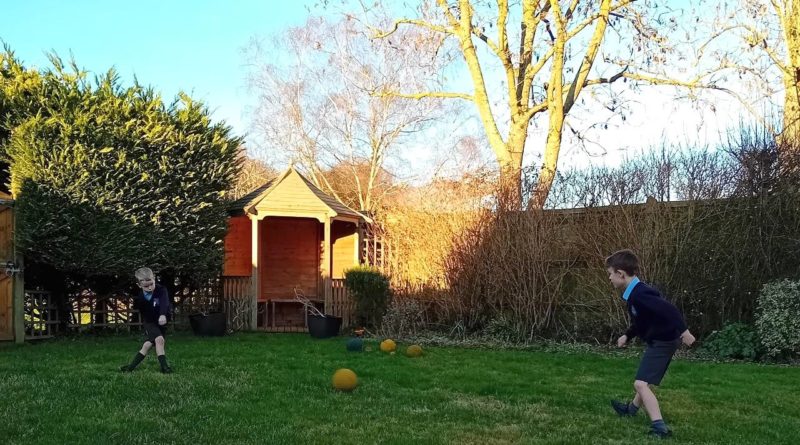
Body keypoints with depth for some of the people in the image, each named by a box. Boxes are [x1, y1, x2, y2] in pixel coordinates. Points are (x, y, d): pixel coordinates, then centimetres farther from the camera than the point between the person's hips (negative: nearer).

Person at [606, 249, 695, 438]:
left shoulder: (639, 294, -27)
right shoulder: (634, 293, 7)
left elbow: (669, 309, -33)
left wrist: (683, 330, -36)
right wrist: (627, 336, 20)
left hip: (663, 342, -11)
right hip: (659, 341, 11)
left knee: (641, 383, -16)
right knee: (645, 381, 31)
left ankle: (659, 427, -22)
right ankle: (632, 409, 53)